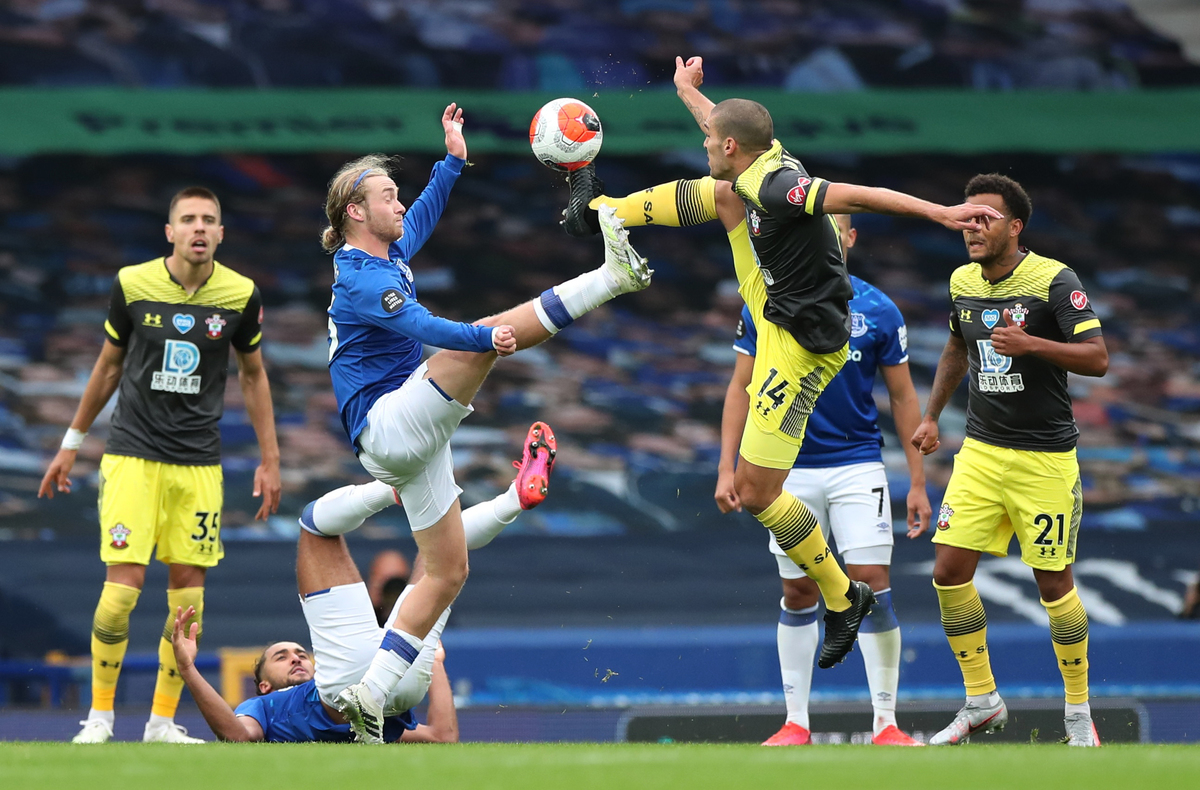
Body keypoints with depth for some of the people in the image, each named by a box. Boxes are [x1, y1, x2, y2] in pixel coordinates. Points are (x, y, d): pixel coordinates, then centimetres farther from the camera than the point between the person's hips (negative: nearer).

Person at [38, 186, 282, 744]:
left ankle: (163, 721, 11)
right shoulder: (132, 285, -4)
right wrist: (72, 443, 15)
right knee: (124, 584, -12)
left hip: (199, 462, 2)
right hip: (132, 455, -2)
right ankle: (100, 714, 4)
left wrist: (269, 461, 10)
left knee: (188, 589, -1)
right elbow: (108, 366, 10)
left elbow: (253, 375, 12)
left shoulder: (240, 295, -1)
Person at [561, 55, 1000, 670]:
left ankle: (841, 597, 7)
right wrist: (688, 91, 43)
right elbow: (727, 127, 24)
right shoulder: (765, 161, 1)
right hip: (779, 315, 10)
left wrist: (940, 213, -48)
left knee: (754, 492, -7)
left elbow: (858, 196, -39)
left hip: (799, 345, -10)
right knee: (715, 195, 19)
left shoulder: (774, 188, -28)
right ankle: (598, 208, 42)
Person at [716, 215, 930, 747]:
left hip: (857, 465, -1)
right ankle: (796, 723, 12)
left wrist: (918, 482, 1)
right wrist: (726, 468, -3)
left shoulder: (878, 310, -1)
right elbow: (742, 388, 5)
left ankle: (885, 723, -4)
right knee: (798, 595, 5)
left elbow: (902, 396, 4)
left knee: (872, 586, -9)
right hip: (789, 468, 1)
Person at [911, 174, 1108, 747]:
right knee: (949, 572, -5)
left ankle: (1078, 711, 17)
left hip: (1044, 457, -5)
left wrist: (1030, 343, -31)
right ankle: (981, 703, 10)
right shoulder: (963, 282, 6)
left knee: (1053, 584, -1)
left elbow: (1097, 359, -19)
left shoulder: (1054, 281, -13)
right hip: (981, 451, 5)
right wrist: (931, 415, 17)